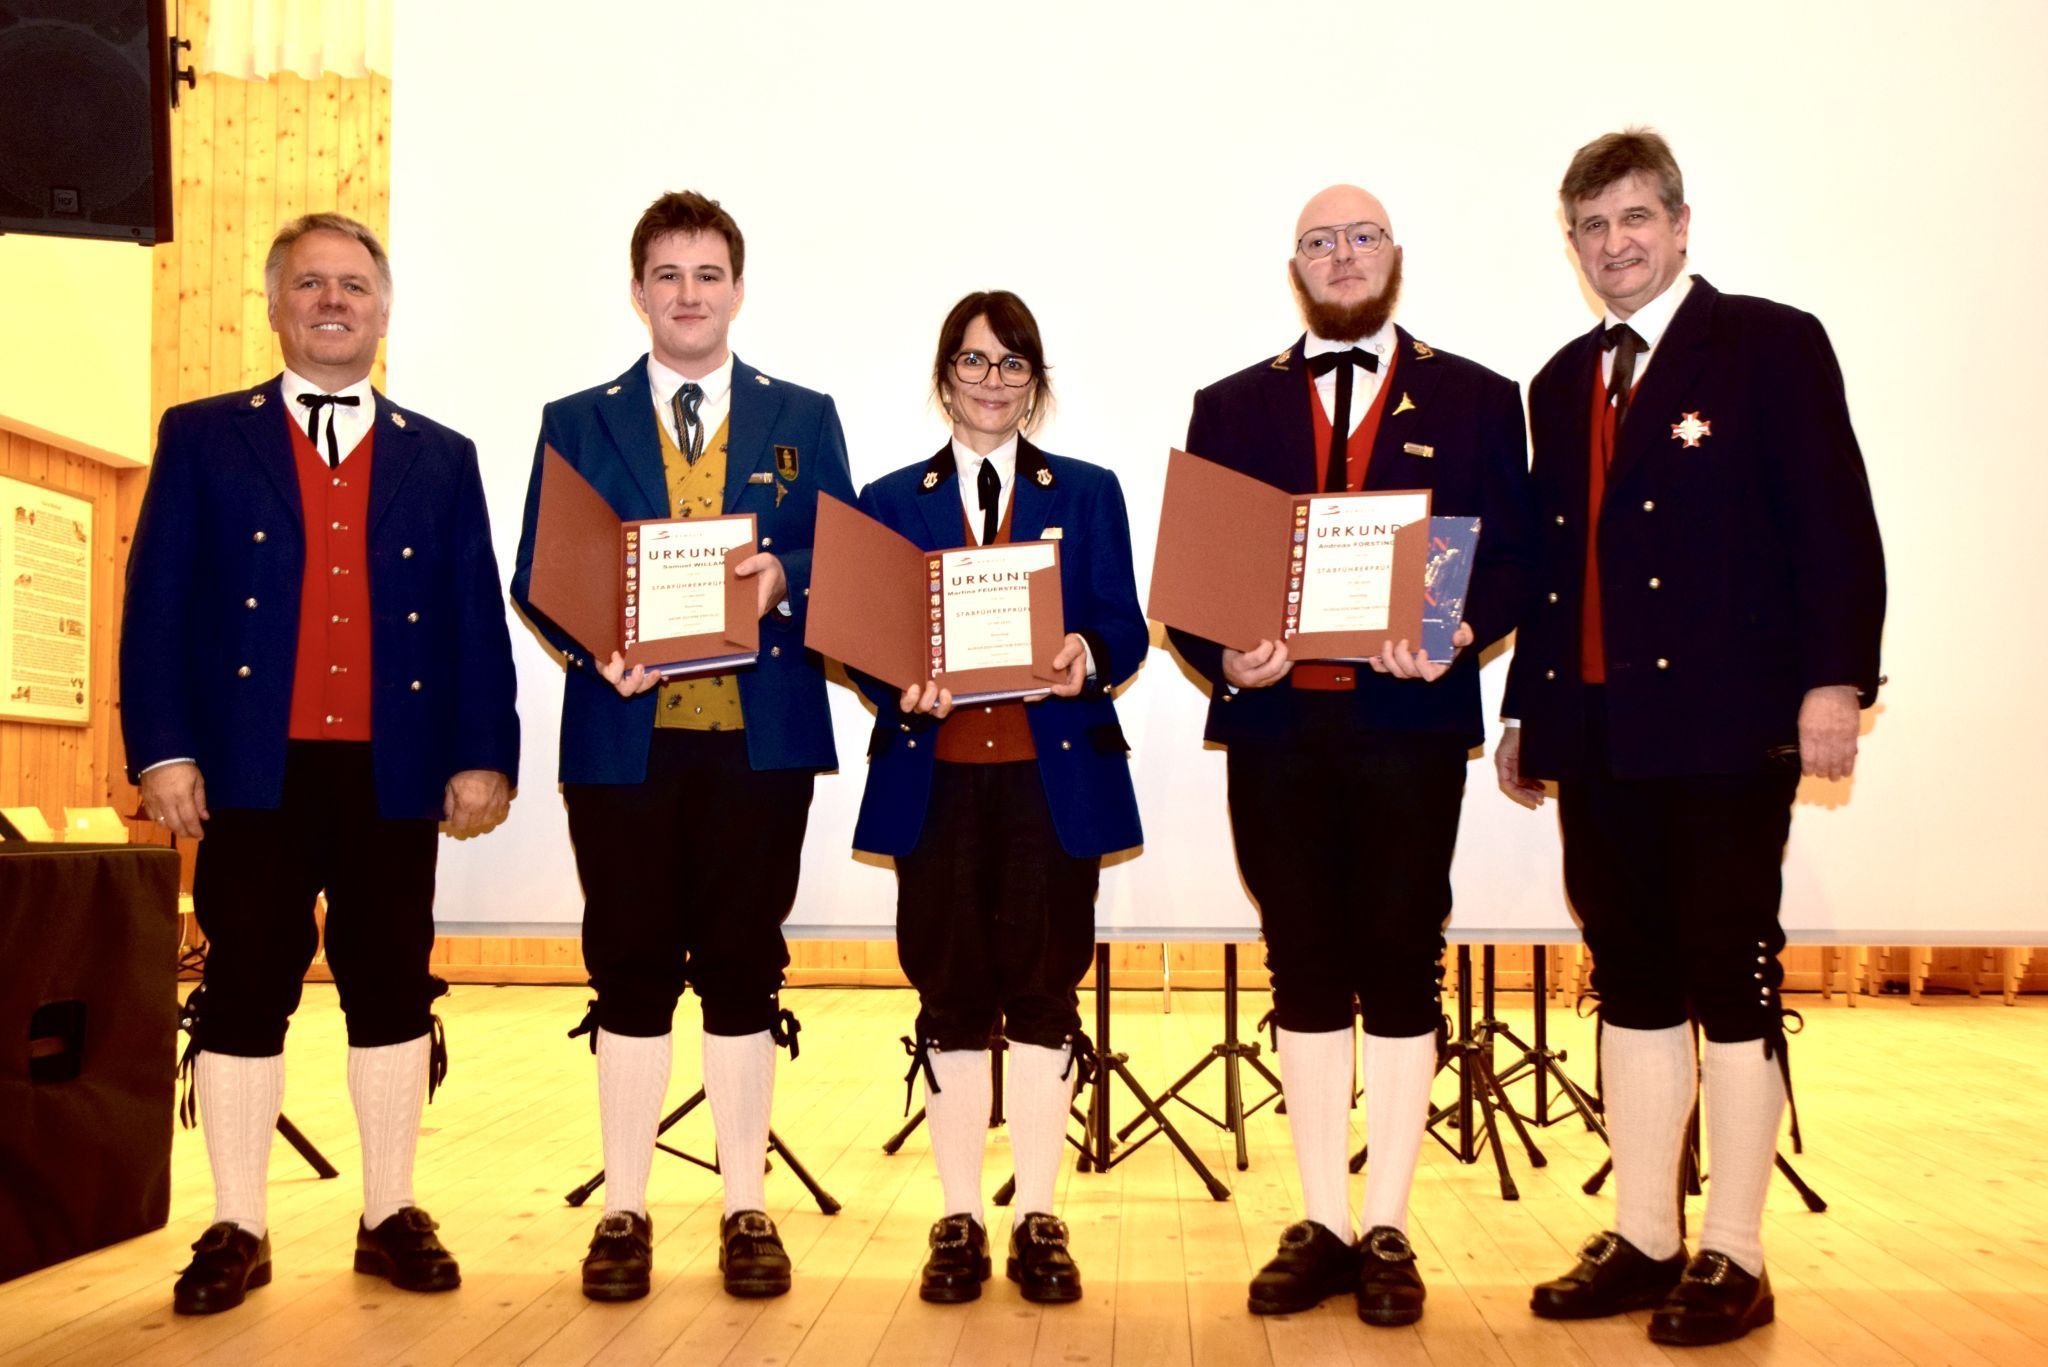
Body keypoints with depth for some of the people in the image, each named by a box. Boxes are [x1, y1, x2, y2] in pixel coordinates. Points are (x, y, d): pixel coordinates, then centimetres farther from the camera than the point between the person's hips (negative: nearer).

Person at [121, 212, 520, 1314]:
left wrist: (482, 755, -2)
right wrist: (162, 749, -7)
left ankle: (391, 1218, 18)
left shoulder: (441, 459, 13)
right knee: (242, 997, 4)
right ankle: (236, 1231, 15)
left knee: (393, 995, 6)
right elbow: (157, 604, 3)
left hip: (394, 774, 1)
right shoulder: (202, 438, 9)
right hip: (253, 769, -1)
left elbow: (479, 619, 8)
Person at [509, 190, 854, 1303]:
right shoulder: (577, 422, 12)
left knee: (743, 970, 5)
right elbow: (535, 583, 6)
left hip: (760, 737, 0)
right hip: (623, 734, 0)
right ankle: (623, 1212, 16)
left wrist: (782, 581, -15)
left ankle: (747, 1212, 16)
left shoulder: (803, 419, 12)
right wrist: (593, 643, -14)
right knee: (631, 972, 5)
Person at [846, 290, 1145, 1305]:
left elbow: (1126, 629, 4)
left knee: (1043, 991, 2)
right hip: (937, 775, 0)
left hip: (1055, 774, 0)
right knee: (951, 999, 3)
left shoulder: (1087, 493, 11)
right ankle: (959, 1221, 14)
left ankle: (1038, 1221, 13)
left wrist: (1087, 655, -18)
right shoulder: (892, 502, 12)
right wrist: (901, 688, -15)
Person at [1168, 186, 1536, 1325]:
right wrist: (1223, 655, -10)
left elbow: (1516, 560, 3)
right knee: (1304, 971, 7)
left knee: (1402, 970, 2)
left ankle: (1388, 1231, 14)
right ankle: (1322, 1225, 18)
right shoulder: (1232, 406, 14)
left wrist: (1459, 634, -16)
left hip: (1409, 725, -2)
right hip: (1276, 725, 2)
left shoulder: (1474, 400, 9)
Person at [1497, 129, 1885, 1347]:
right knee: (1633, 983, 10)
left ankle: (1735, 1258, 11)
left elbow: (1834, 524, -7)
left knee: (1732, 982, 0)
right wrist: (1527, 711, 14)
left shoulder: (1772, 345, 0)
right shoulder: (1563, 381, 17)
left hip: (1726, 726, -6)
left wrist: (1834, 678, -17)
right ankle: (1643, 1241, 19)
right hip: (1598, 734, 6)